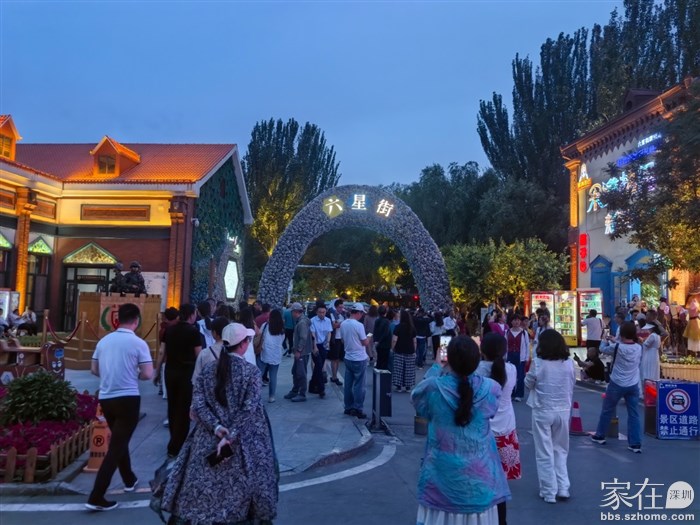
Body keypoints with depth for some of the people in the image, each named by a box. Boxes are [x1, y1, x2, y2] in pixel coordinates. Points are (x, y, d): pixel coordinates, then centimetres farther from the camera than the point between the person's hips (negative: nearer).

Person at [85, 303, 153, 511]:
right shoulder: (138, 343, -12)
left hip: (105, 397, 6)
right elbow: (147, 374, -13)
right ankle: (96, 497, -2)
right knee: (116, 446, 0)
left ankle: (129, 480, 38)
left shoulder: (104, 340, 4)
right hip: (128, 398, -6)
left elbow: (94, 369, 12)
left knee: (119, 440, 23)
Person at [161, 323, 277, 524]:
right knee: (238, 490, 10)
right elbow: (249, 409, -17)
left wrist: (216, 428, -9)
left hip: (208, 440, 3)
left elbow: (198, 404, -5)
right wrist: (231, 436, -16)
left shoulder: (208, 369, 2)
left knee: (204, 489, 13)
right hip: (242, 444, -3)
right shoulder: (251, 371, -9)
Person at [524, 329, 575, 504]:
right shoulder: (569, 363, -5)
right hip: (563, 411, 3)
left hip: (542, 411, -3)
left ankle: (549, 492, 13)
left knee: (544, 453, 8)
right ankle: (563, 488, 19)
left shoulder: (538, 362, -15)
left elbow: (528, 384, -2)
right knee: (560, 450, 20)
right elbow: (572, 386, 7)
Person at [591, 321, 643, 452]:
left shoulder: (617, 347, -17)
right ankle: (635, 444, 6)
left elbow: (602, 348, -1)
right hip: (633, 385, 3)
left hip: (617, 385, -3)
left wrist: (607, 341, 23)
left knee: (607, 411, 14)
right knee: (634, 414, 6)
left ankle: (600, 436, 27)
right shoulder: (639, 347, -3)